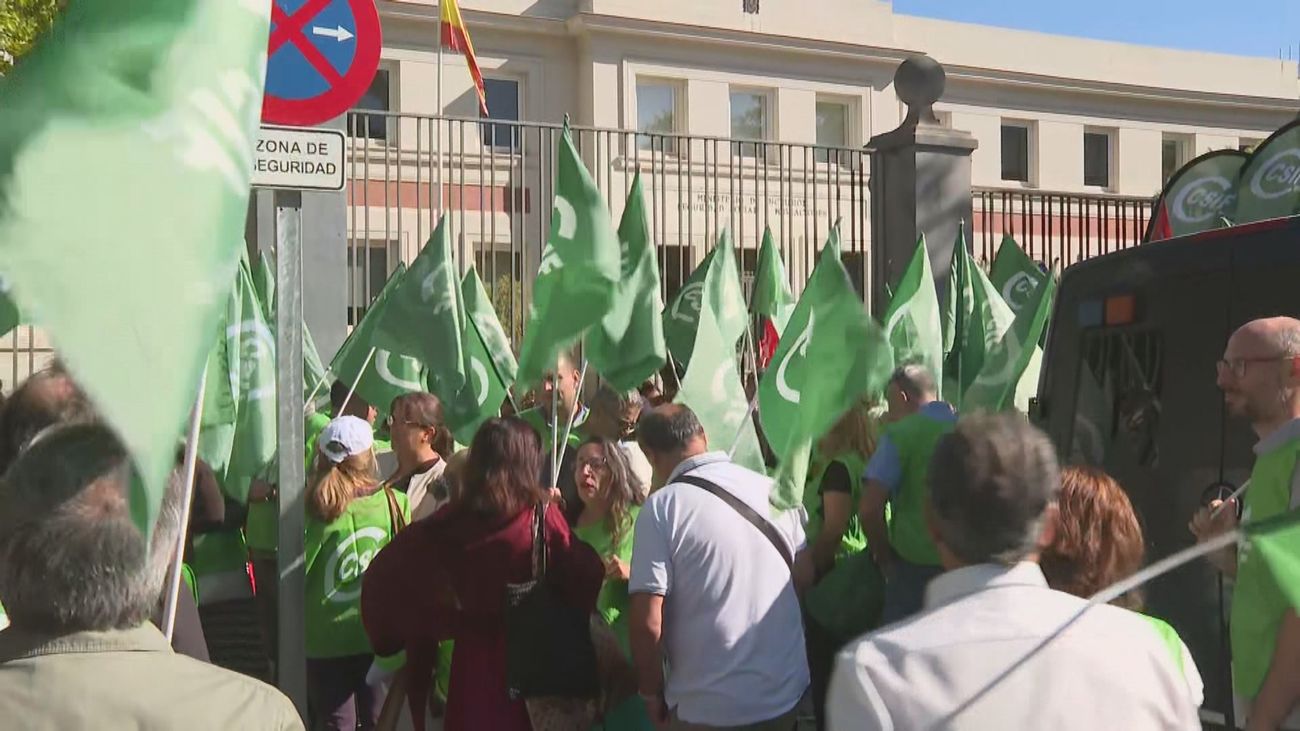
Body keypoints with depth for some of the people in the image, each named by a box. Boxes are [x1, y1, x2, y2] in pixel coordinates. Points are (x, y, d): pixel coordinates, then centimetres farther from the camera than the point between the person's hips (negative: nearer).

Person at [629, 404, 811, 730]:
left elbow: (647, 623, -18)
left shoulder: (662, 507, -15)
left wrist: (652, 693, -3)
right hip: (787, 692, 5)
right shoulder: (772, 489, 0)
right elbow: (804, 575, 11)